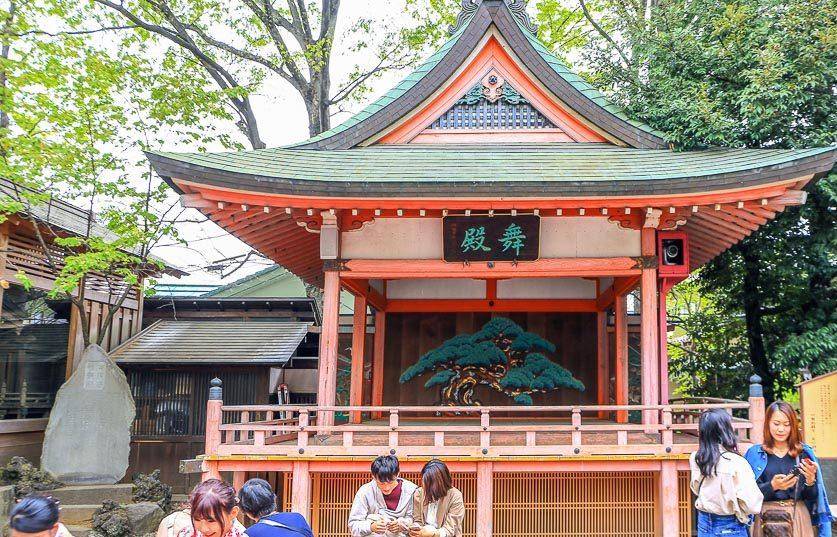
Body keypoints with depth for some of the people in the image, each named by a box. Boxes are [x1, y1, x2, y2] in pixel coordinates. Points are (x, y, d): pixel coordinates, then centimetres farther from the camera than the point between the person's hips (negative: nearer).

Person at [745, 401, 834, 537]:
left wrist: (810, 480, -15)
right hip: (767, 520, -1)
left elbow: (812, 498, 4)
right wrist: (772, 486, -21)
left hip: (799, 519, 1)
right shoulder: (755, 454, 0)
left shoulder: (804, 453, 4)